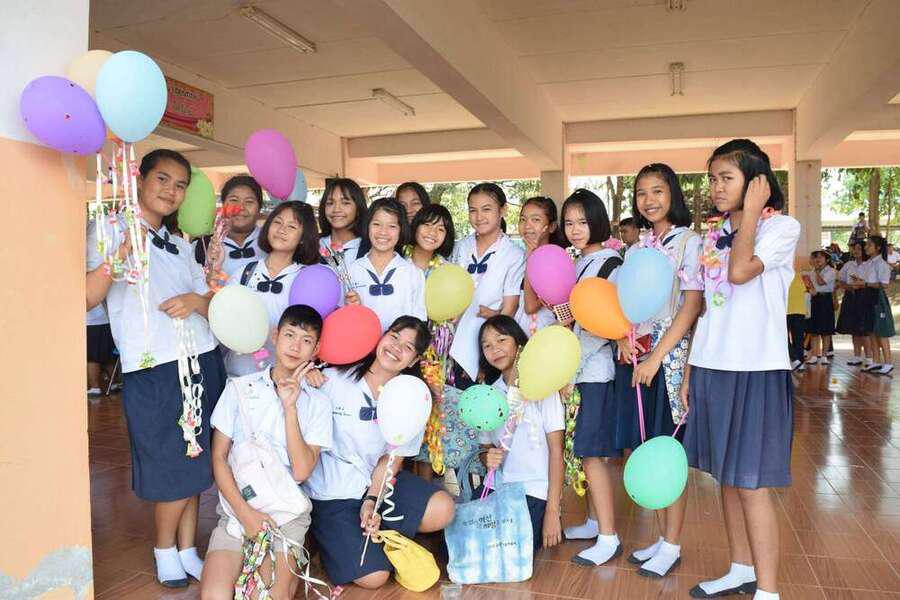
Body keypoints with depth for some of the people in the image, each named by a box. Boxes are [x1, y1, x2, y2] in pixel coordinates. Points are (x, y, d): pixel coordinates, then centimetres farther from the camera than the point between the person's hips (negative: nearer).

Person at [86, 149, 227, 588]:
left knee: (194, 467, 12)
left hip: (202, 362, 6)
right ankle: (165, 550, 26)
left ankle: (187, 551, 27)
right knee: (177, 470, 1)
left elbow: (211, 302, 15)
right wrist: (121, 255, -26)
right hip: (153, 370, -6)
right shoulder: (110, 233, -2)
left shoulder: (180, 246, 18)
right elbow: (84, 299, -14)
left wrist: (196, 300, -7)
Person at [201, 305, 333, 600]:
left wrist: (290, 407, -14)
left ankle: (289, 567, 9)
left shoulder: (317, 403, 2)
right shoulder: (240, 388, 2)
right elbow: (219, 457, 2)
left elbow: (302, 471, -9)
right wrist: (245, 512, -9)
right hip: (237, 506, 0)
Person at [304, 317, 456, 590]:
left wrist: (371, 500, -12)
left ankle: (366, 530, 4)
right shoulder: (333, 379, -14)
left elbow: (392, 457, -1)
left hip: (376, 481, 4)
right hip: (330, 492, -3)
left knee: (442, 510, -18)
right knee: (373, 577, -12)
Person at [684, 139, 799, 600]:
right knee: (727, 477, 14)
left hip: (756, 370, -7)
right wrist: (690, 371, 11)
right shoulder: (713, 237, 13)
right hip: (712, 368, 7)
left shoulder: (783, 227, -5)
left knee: (752, 483, -3)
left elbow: (740, 271, -24)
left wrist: (751, 211, -12)